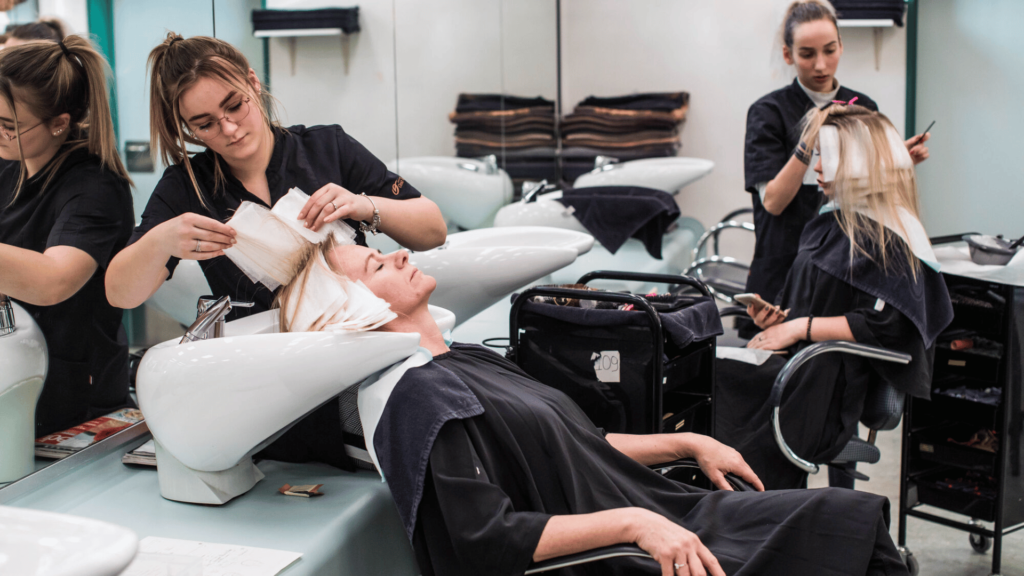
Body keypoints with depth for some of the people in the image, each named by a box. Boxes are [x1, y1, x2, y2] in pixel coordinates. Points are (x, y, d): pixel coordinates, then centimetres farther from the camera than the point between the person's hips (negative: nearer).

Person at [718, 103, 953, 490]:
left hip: (832, 386, -8)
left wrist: (802, 327, -15)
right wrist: (777, 314, 5)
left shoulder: (888, 241, -9)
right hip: (794, 360, 8)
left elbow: (884, 327, -17)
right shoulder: (831, 223, 18)